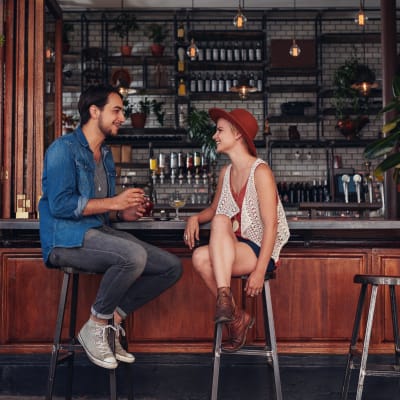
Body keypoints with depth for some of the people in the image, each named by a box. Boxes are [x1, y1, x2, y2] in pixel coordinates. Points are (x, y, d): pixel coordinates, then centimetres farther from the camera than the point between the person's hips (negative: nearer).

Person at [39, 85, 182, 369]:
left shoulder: (106, 155, 21)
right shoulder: (64, 149, -6)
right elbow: (60, 204, -18)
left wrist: (124, 214, 5)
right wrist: (115, 202, -15)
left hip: (100, 233, 8)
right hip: (67, 239, -8)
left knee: (172, 266, -6)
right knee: (134, 255, -35)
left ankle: (113, 319, -2)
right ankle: (94, 329, -16)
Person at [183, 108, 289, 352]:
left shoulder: (260, 171, -10)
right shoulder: (226, 172, 12)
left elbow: (270, 225, -16)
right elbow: (213, 209, 25)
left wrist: (259, 270, -23)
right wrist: (196, 218, 0)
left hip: (260, 252, -6)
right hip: (234, 251, 6)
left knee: (221, 221, -30)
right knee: (200, 257, -26)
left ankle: (224, 297, -31)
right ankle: (237, 318, -8)